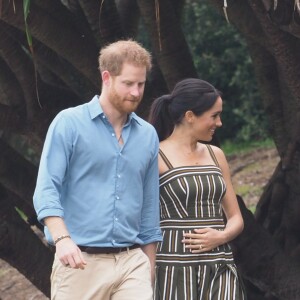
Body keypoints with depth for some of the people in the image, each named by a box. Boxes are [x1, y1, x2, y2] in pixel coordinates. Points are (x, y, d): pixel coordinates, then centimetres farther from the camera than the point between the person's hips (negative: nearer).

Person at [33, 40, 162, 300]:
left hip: (132, 262, 3)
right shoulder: (69, 124, 0)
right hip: (80, 261, -3)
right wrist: (62, 239, -25)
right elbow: (46, 190, -9)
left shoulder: (148, 135, 13)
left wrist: (149, 269, 17)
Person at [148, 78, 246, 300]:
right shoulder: (157, 158, -2)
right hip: (175, 270, -5)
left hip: (219, 270, 5)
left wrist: (221, 236, -4)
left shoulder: (215, 155, 16)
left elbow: (236, 218, 18)